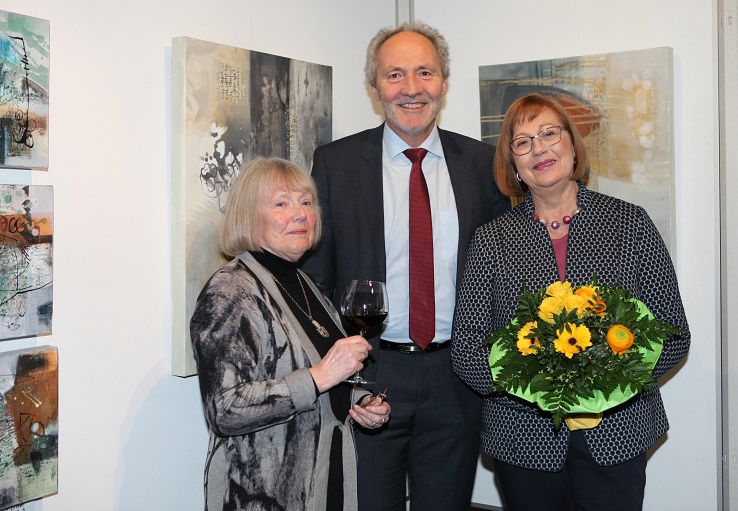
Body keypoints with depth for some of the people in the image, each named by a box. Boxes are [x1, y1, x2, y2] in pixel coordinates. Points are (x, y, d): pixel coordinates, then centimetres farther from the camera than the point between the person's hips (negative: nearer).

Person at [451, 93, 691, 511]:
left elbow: (674, 335, 0)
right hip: (525, 440, 0)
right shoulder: (492, 239, 1)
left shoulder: (632, 224, 1)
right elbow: (466, 350, -3)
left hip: (617, 435, 0)